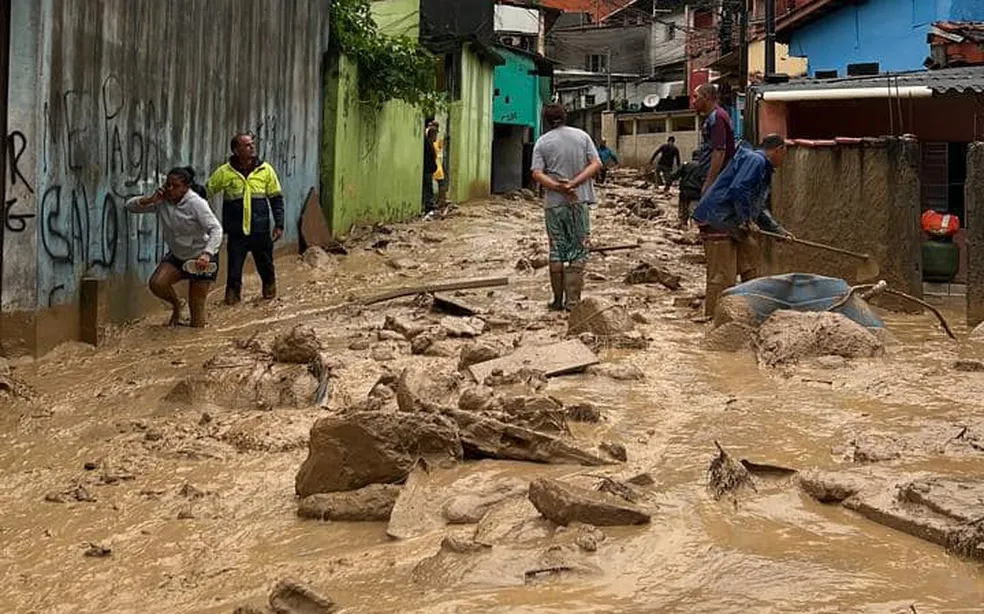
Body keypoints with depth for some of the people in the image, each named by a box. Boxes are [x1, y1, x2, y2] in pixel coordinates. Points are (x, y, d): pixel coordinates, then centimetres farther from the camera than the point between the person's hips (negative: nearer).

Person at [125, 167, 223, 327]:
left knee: (196, 305, -5)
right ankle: (176, 305, 12)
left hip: (201, 258, -5)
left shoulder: (196, 203, -22)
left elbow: (216, 229, -29)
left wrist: (207, 254, -44)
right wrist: (150, 200, -23)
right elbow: (130, 206, -4)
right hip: (177, 256, 5)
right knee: (156, 284, -18)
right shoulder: (162, 201, -7)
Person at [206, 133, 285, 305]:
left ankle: (270, 290, 35)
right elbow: (205, 192, 4)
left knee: (265, 265, 11)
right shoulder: (224, 172, -3)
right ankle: (232, 295, 16)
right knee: (234, 268, -2)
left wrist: (279, 224, 2)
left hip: (261, 231, 1)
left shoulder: (265, 170, 1)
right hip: (236, 232, -1)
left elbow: (276, 198, 7)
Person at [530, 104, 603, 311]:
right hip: (580, 201, 0)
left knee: (556, 251, 8)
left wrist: (559, 188, -17)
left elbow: (537, 174, -11)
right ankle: (572, 300, -2)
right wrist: (573, 183, -11)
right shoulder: (582, 136, 4)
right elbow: (596, 164, -3)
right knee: (579, 251, 4)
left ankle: (558, 300, 12)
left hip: (554, 203, 0)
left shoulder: (542, 142, 0)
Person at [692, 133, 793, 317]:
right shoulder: (755, 161, -11)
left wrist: (779, 230, 26)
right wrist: (747, 221, -17)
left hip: (733, 225, 11)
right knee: (723, 276, -11)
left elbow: (760, 209, 30)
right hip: (717, 221, -11)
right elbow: (738, 190, -25)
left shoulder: (764, 170, 23)